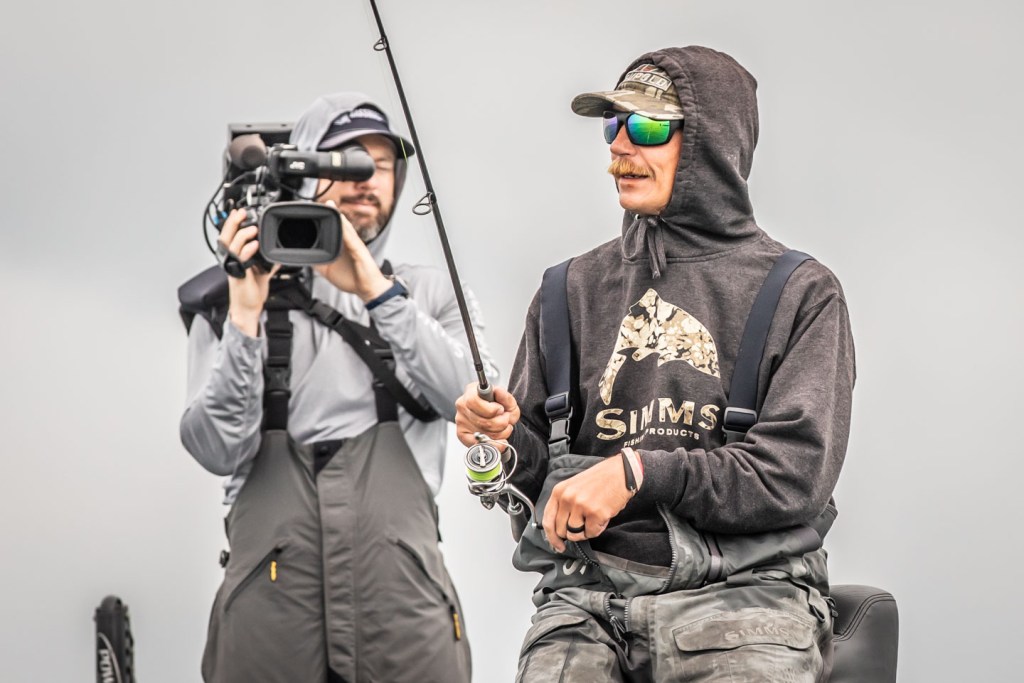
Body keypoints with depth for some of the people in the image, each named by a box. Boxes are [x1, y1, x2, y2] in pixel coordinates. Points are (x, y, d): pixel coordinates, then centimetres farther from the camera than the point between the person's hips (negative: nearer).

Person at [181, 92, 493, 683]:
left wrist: (379, 291, -12)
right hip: (271, 595, -1)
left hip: (402, 593, 1)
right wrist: (245, 315, -11)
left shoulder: (432, 294, 13)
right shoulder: (233, 300, 10)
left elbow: (473, 399, -6)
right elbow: (218, 451, -3)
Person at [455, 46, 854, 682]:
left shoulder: (802, 294, 5)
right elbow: (542, 473, 19)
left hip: (744, 586, -2)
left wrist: (640, 471, -14)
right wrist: (506, 438, -4)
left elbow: (797, 474, -6)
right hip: (588, 587, 2)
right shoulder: (574, 290, 16)